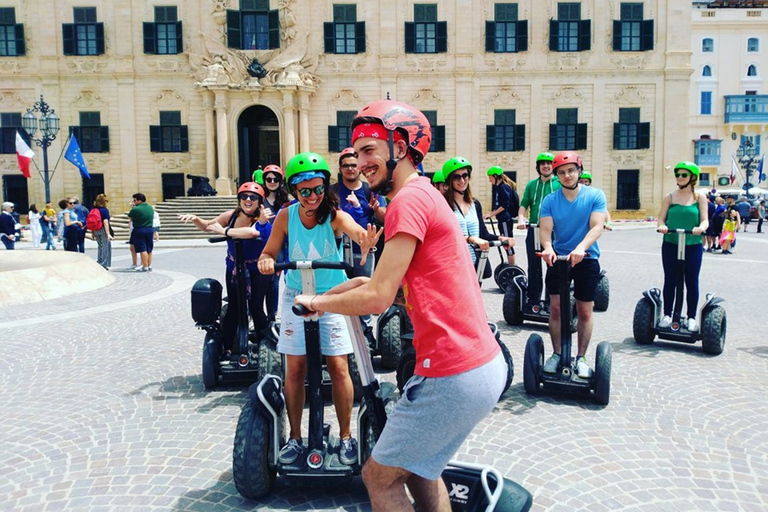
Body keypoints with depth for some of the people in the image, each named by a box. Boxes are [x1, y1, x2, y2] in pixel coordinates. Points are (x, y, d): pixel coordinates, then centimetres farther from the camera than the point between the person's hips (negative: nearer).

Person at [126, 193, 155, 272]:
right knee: (149, 249, 13)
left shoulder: (136, 209, -16)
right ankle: (149, 266, 18)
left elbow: (129, 215, -1)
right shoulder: (151, 208, 5)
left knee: (142, 250, -2)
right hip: (150, 230, 6)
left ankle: (145, 267, -1)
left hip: (139, 230, -6)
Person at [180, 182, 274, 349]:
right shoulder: (232, 215, -6)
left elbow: (252, 232, -46)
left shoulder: (261, 220, -21)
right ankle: (227, 349, 10)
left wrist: (224, 231, -38)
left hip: (258, 271, -4)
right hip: (234, 268, 4)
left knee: (256, 308, -10)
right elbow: (207, 226, 9)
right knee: (233, 308, -1)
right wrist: (195, 219, -11)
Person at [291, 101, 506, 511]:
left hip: (454, 376, -10)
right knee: (416, 465, 27)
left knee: (380, 477, 7)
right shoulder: (427, 195, 16)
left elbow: (378, 298, -17)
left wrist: (316, 302, -2)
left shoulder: (409, 198, -15)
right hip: (485, 362, 10)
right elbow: (396, 279, 22)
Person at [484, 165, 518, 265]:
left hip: (506, 219, -9)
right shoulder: (497, 187, 14)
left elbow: (505, 205, -18)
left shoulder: (504, 187, -14)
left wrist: (492, 214, -15)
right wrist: (492, 213, 5)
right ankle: (509, 265, 23)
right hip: (502, 219, 9)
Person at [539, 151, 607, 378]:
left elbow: (597, 227, -17)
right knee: (555, 307, 2)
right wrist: (547, 248, -32)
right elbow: (545, 229, -11)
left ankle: (581, 358, 20)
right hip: (558, 258, 1)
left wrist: (581, 248, -34)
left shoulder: (595, 196, -6)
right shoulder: (550, 200, -1)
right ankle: (557, 354, 17)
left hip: (587, 260, -1)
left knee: (585, 311, 6)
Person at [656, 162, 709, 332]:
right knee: (670, 280, 6)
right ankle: (667, 315, 16)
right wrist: (661, 226, -20)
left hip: (693, 246, -1)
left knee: (691, 282, 5)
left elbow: (705, 220, -2)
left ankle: (692, 318, 14)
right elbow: (661, 218, 3)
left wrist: (701, 228, -25)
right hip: (670, 244, 1)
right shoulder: (669, 197, 6)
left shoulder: (700, 197, 4)